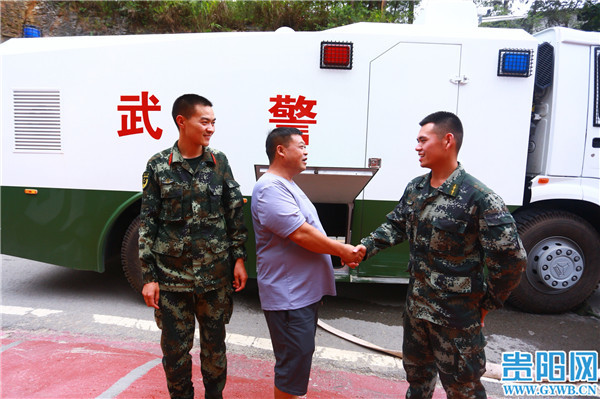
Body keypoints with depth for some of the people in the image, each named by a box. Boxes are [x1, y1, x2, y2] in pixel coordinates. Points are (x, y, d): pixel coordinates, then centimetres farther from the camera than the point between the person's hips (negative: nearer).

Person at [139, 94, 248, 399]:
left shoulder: (219, 162, 1)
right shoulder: (158, 166, -4)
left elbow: (235, 213, 4)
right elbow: (148, 223, -2)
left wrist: (238, 259, 0)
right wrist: (149, 276, -4)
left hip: (216, 276, 1)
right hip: (172, 278, -1)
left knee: (214, 344, 16)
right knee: (175, 348, 13)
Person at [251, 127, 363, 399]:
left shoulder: (286, 185, 15)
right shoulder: (270, 189, -20)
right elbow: (300, 234, -25)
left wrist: (343, 251, 11)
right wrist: (342, 250, -15)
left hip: (304, 290, 11)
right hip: (288, 294, -10)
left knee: (300, 358, 22)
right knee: (293, 364, 1)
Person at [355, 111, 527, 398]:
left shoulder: (479, 198, -22)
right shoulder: (415, 188, 0)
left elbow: (512, 259, -20)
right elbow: (396, 225, 11)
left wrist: (487, 303, -10)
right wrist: (367, 247, -5)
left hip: (457, 314, -6)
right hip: (416, 305, 7)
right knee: (416, 371, 27)